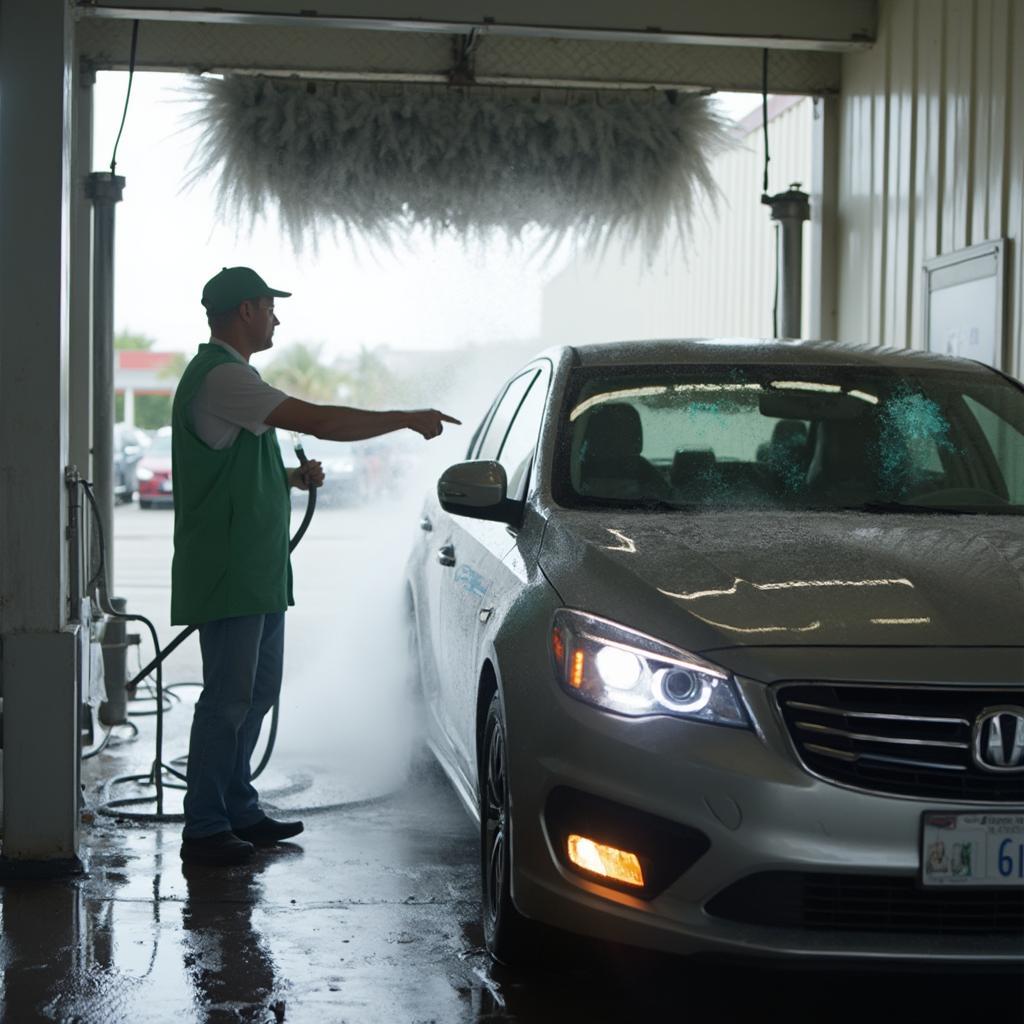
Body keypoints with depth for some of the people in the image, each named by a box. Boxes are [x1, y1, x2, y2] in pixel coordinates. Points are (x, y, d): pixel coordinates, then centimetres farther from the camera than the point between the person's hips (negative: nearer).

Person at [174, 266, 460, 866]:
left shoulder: (225, 375, 20)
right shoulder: (222, 377, -16)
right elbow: (320, 421, -22)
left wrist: (291, 477, 12)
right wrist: (410, 421, -14)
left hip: (257, 570, 11)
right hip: (229, 572, -11)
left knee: (257, 691, 15)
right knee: (228, 698, -7)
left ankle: (239, 813, 23)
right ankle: (205, 830, -1)